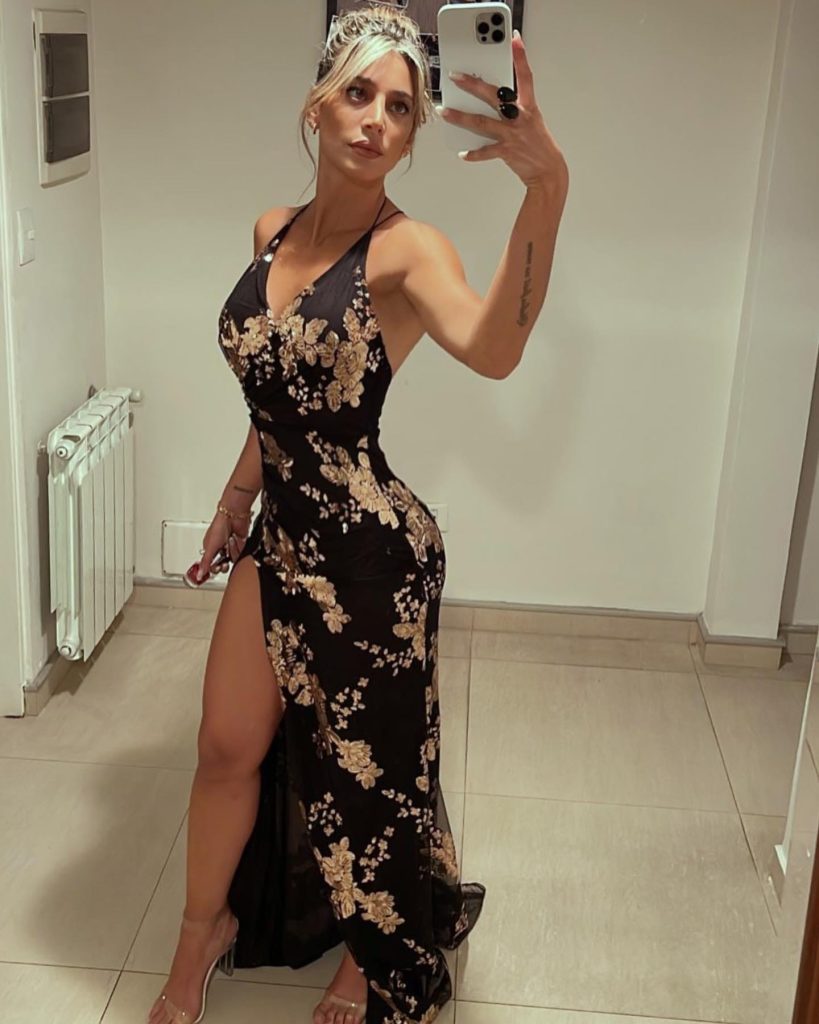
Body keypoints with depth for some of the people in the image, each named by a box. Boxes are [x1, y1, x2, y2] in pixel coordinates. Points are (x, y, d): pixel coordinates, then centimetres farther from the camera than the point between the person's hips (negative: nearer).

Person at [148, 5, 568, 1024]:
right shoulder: (273, 232, 5)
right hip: (279, 536, 6)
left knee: (369, 766, 11)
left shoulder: (407, 249, -16)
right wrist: (235, 497, 24)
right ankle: (203, 932, 42)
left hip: (369, 547, -6)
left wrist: (545, 188, -53)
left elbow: (491, 349, -39)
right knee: (229, 747, 16)